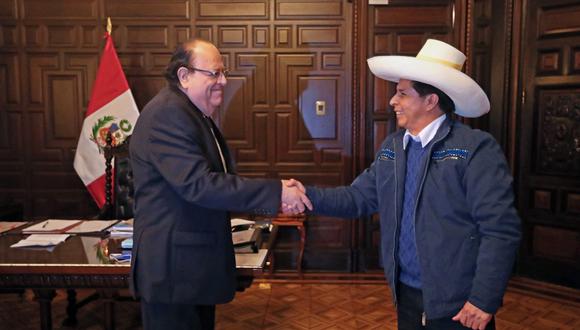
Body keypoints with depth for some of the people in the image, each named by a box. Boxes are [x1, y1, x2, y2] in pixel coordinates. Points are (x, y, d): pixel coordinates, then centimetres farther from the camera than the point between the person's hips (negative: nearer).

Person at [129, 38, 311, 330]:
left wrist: (274, 196, 3)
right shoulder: (167, 114, -20)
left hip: (196, 259, 10)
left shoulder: (195, 113, 13)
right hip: (174, 264, -10)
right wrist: (275, 192, -27)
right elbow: (198, 184, -29)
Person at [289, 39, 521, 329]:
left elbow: (501, 230, -17)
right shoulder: (391, 147, 6)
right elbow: (358, 198, 5)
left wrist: (484, 300, -19)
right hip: (406, 295, 6)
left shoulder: (477, 148, -15)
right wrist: (308, 195, -10)